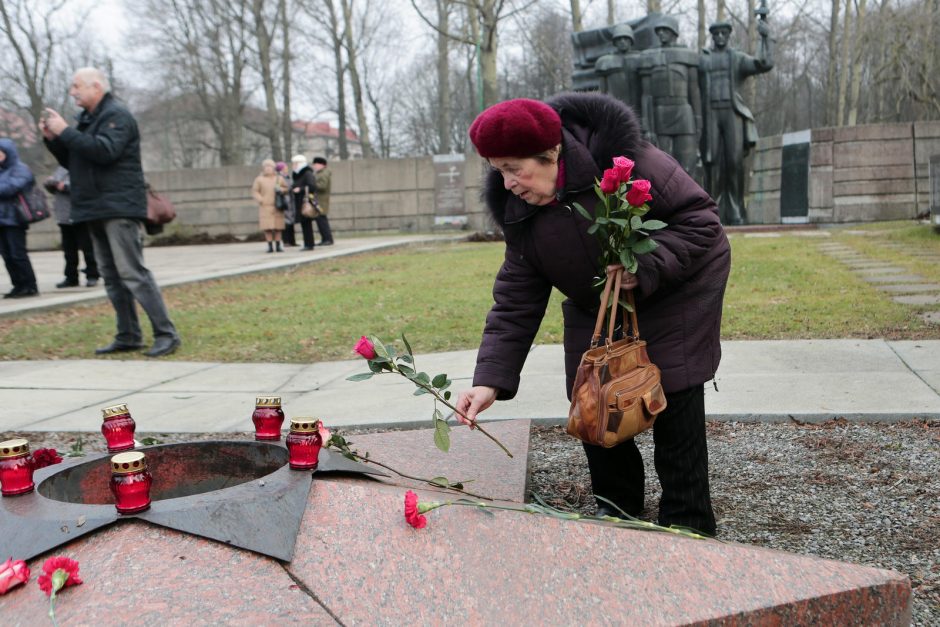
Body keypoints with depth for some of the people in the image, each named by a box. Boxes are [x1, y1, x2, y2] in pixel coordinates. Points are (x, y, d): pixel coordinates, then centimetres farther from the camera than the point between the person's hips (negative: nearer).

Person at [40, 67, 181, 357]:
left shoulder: (117, 116, -7)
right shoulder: (88, 119, 22)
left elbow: (104, 150, -23)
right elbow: (73, 162, 24)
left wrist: (65, 131, -16)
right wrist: (52, 138, 8)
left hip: (119, 208, -10)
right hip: (97, 210, 10)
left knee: (133, 273, -14)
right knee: (112, 276, 8)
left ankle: (166, 334, -12)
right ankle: (128, 336, 12)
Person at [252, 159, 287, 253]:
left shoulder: (279, 178, 10)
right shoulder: (259, 179, 5)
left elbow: (286, 188, 14)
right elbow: (255, 191, 3)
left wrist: (281, 189, -8)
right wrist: (260, 199, -12)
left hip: (277, 206, 1)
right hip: (265, 206, -1)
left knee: (278, 227, 1)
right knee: (267, 227, -6)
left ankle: (278, 246, 7)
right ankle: (270, 246, -1)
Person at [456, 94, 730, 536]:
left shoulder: (627, 161, -30)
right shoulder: (519, 213, -13)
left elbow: (699, 220, -23)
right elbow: (516, 302, -12)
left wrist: (645, 267, -38)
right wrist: (491, 379, -22)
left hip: (677, 292, -5)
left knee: (674, 403, -8)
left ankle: (688, 524, 8)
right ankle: (617, 507, 24)